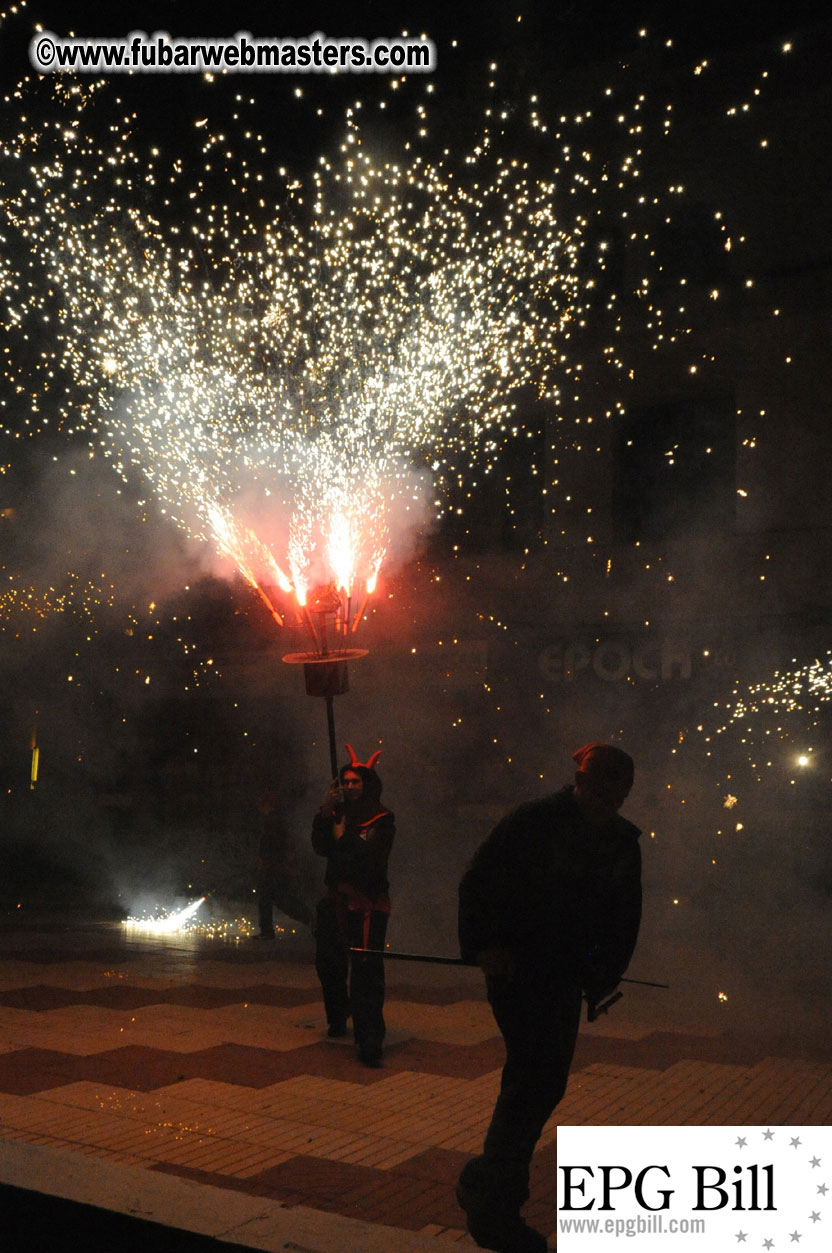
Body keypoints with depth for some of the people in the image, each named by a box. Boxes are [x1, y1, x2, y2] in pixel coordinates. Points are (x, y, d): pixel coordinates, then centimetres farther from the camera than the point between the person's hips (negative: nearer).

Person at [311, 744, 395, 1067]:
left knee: (366, 970, -13)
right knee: (328, 962, 17)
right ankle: (337, 1019, 41)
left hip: (367, 903, -6)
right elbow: (320, 847, -1)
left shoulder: (382, 819, -4)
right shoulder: (338, 813, 10)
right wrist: (325, 813, -10)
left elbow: (374, 856, -16)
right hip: (336, 899, 6)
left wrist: (346, 838, -17)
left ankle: (369, 1042, -12)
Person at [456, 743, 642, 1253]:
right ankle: (495, 1210, -1)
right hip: (516, 964, -7)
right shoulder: (532, 823, -14)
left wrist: (608, 970, 2)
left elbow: (627, 914, 13)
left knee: (545, 1082, 14)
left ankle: (487, 1181, 34)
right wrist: (484, 944, -19)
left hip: (566, 975, 7)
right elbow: (477, 882, -11)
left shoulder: (623, 841, 3)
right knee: (535, 1078, -13)